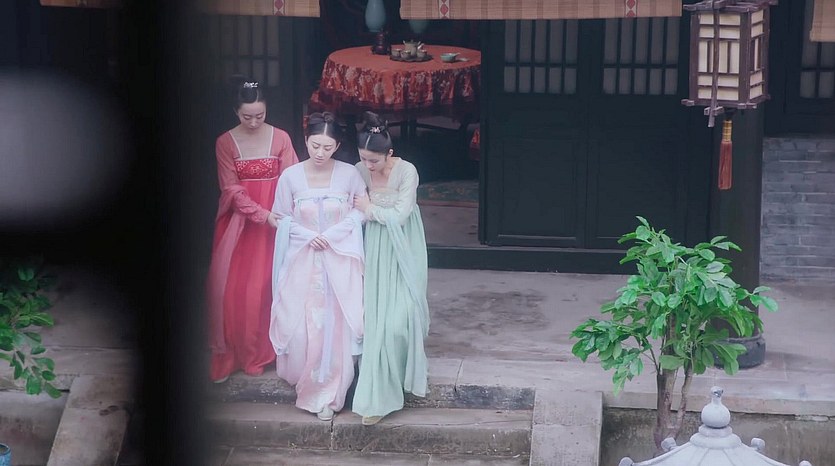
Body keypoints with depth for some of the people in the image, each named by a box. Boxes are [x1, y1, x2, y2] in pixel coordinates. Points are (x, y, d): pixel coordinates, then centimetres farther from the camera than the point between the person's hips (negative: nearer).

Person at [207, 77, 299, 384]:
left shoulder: (280, 138, -2)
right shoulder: (225, 143, -3)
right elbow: (232, 188, -7)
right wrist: (263, 214, -19)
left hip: (273, 221, 0)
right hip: (239, 223, 0)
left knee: (266, 286, 0)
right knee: (232, 287, -1)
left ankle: (262, 351, 13)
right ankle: (229, 355, 9)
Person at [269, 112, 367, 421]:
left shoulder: (349, 174, -7)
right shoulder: (290, 176, -5)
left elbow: (360, 211, 1)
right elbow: (282, 218, 4)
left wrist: (332, 234, -10)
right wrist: (307, 235, -11)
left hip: (340, 261, -1)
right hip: (303, 260, 1)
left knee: (336, 325, -3)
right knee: (301, 324, -1)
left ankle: (328, 393, 11)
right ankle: (305, 382, 26)